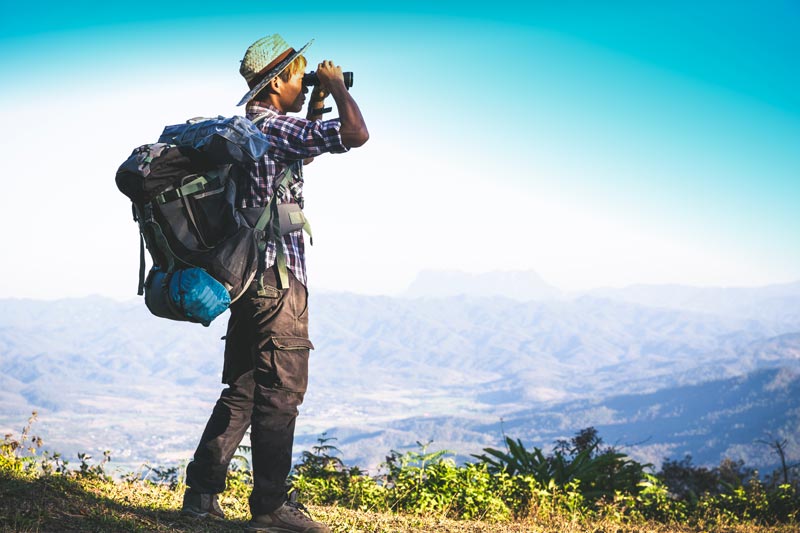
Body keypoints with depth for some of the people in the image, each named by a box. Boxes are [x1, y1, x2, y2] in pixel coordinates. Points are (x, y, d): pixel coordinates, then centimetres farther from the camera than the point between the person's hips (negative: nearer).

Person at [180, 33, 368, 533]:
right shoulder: (274, 126, -13)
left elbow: (300, 150, 33)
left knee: (242, 391, 14)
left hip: (247, 278, 9)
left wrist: (317, 108, 24)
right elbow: (356, 135, -23)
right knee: (280, 395, -3)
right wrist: (337, 87, -6)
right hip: (279, 280, -9)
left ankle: (202, 491, 16)